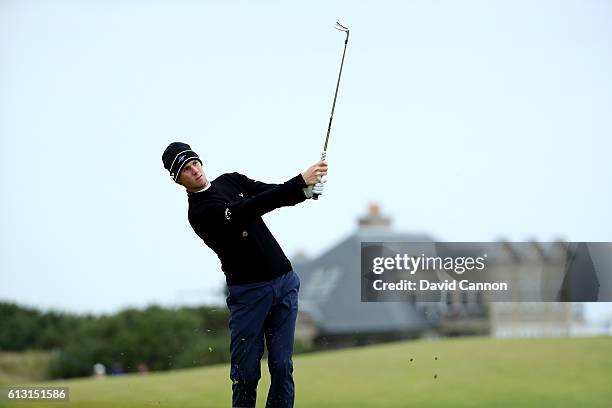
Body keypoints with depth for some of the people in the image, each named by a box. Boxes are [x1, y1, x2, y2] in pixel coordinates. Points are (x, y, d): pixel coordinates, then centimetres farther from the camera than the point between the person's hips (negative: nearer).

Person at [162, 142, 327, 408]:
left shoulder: (231, 180, 11)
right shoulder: (199, 212, -12)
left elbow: (276, 195, 5)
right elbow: (248, 210, -24)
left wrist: (308, 189, -19)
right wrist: (301, 181, -29)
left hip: (284, 281, 5)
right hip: (248, 291, -5)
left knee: (282, 367, -1)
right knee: (246, 372, -6)